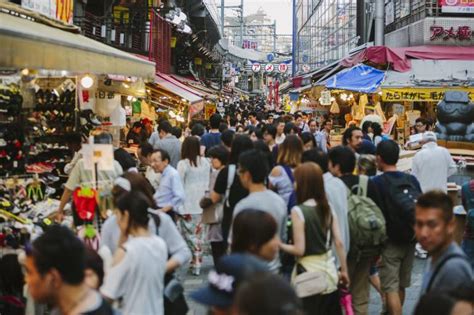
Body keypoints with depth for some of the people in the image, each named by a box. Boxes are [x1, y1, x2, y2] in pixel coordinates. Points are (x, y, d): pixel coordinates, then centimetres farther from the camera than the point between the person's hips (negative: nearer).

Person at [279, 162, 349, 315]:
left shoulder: (298, 211, -14)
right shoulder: (328, 208, 3)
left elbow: (299, 250, -16)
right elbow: (339, 243, 3)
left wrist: (279, 245, 0)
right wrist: (344, 270, 12)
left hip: (309, 275, -6)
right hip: (329, 270, 6)